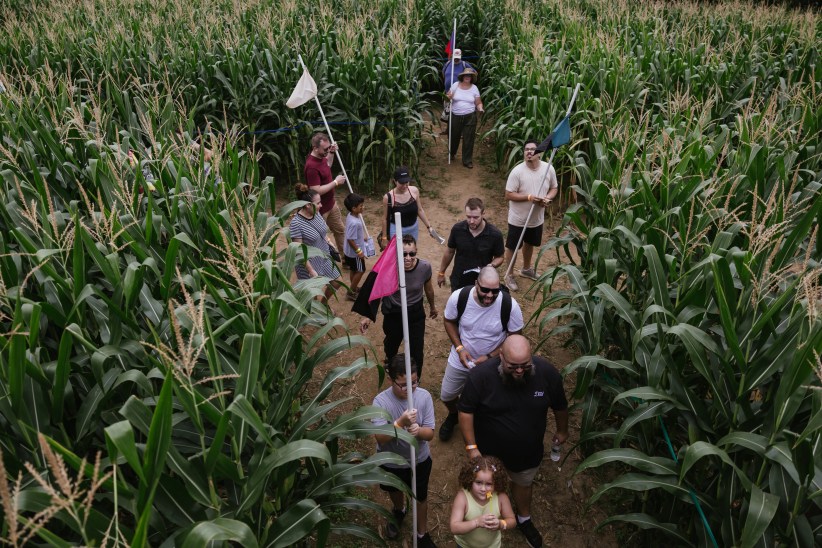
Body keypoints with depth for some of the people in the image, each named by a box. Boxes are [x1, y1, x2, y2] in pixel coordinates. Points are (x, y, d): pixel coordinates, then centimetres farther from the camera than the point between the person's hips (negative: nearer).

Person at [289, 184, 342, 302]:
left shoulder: (316, 214, -5)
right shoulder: (296, 223, -26)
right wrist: (311, 271, -21)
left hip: (325, 258, 8)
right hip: (309, 263, -8)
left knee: (336, 282, 20)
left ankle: (323, 304, 45)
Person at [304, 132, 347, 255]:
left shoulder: (321, 156, -3)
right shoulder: (311, 166, -32)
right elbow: (317, 191, -32)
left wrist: (332, 153, 3)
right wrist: (336, 182, -24)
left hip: (331, 203, 10)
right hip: (320, 209, -10)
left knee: (340, 230, 23)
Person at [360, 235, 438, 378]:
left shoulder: (425, 266, -23)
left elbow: (428, 288, -1)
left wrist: (432, 306, 16)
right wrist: (368, 316, -7)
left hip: (416, 314, 0)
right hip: (393, 314, 0)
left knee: (417, 353, 3)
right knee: (392, 343, 28)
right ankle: (390, 360, 66)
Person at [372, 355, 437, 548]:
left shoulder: (424, 396, -22)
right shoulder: (381, 401, -27)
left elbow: (430, 434, -17)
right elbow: (380, 438, -30)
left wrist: (418, 430, -40)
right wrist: (401, 422, -46)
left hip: (419, 460, 0)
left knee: (420, 497, 21)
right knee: (395, 490, 29)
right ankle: (399, 511, 63)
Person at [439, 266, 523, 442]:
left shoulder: (510, 306, -29)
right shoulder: (458, 297, -26)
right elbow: (449, 322, -6)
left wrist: (490, 357, -21)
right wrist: (459, 348, -17)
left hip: (492, 364, -1)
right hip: (460, 360, 1)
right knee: (446, 396, 19)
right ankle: (453, 415, 56)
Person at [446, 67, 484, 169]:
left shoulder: (474, 88, 1)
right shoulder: (455, 85, 0)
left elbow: (478, 103, 4)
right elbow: (447, 97, 6)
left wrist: (480, 109, -17)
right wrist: (449, 97, -18)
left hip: (470, 117, 0)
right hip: (455, 116, 1)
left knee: (468, 139, 0)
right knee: (454, 136, 14)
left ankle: (467, 161, 9)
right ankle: (452, 153, 43)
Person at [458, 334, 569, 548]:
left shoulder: (547, 372, -24)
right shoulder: (481, 375, -32)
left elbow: (559, 405, -4)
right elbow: (466, 411, -19)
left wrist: (562, 430, 11)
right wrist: (471, 447, -18)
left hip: (528, 449, 2)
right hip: (488, 447, -2)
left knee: (524, 483, 28)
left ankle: (524, 519, 59)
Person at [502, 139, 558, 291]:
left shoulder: (548, 168, -9)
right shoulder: (517, 171, -21)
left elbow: (554, 188, 5)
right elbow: (508, 195, -19)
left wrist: (548, 198, -16)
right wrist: (529, 197, -29)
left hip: (537, 218, 5)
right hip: (518, 219, -4)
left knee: (529, 244, 25)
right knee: (512, 247, 10)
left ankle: (526, 269, 49)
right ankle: (509, 275, 29)